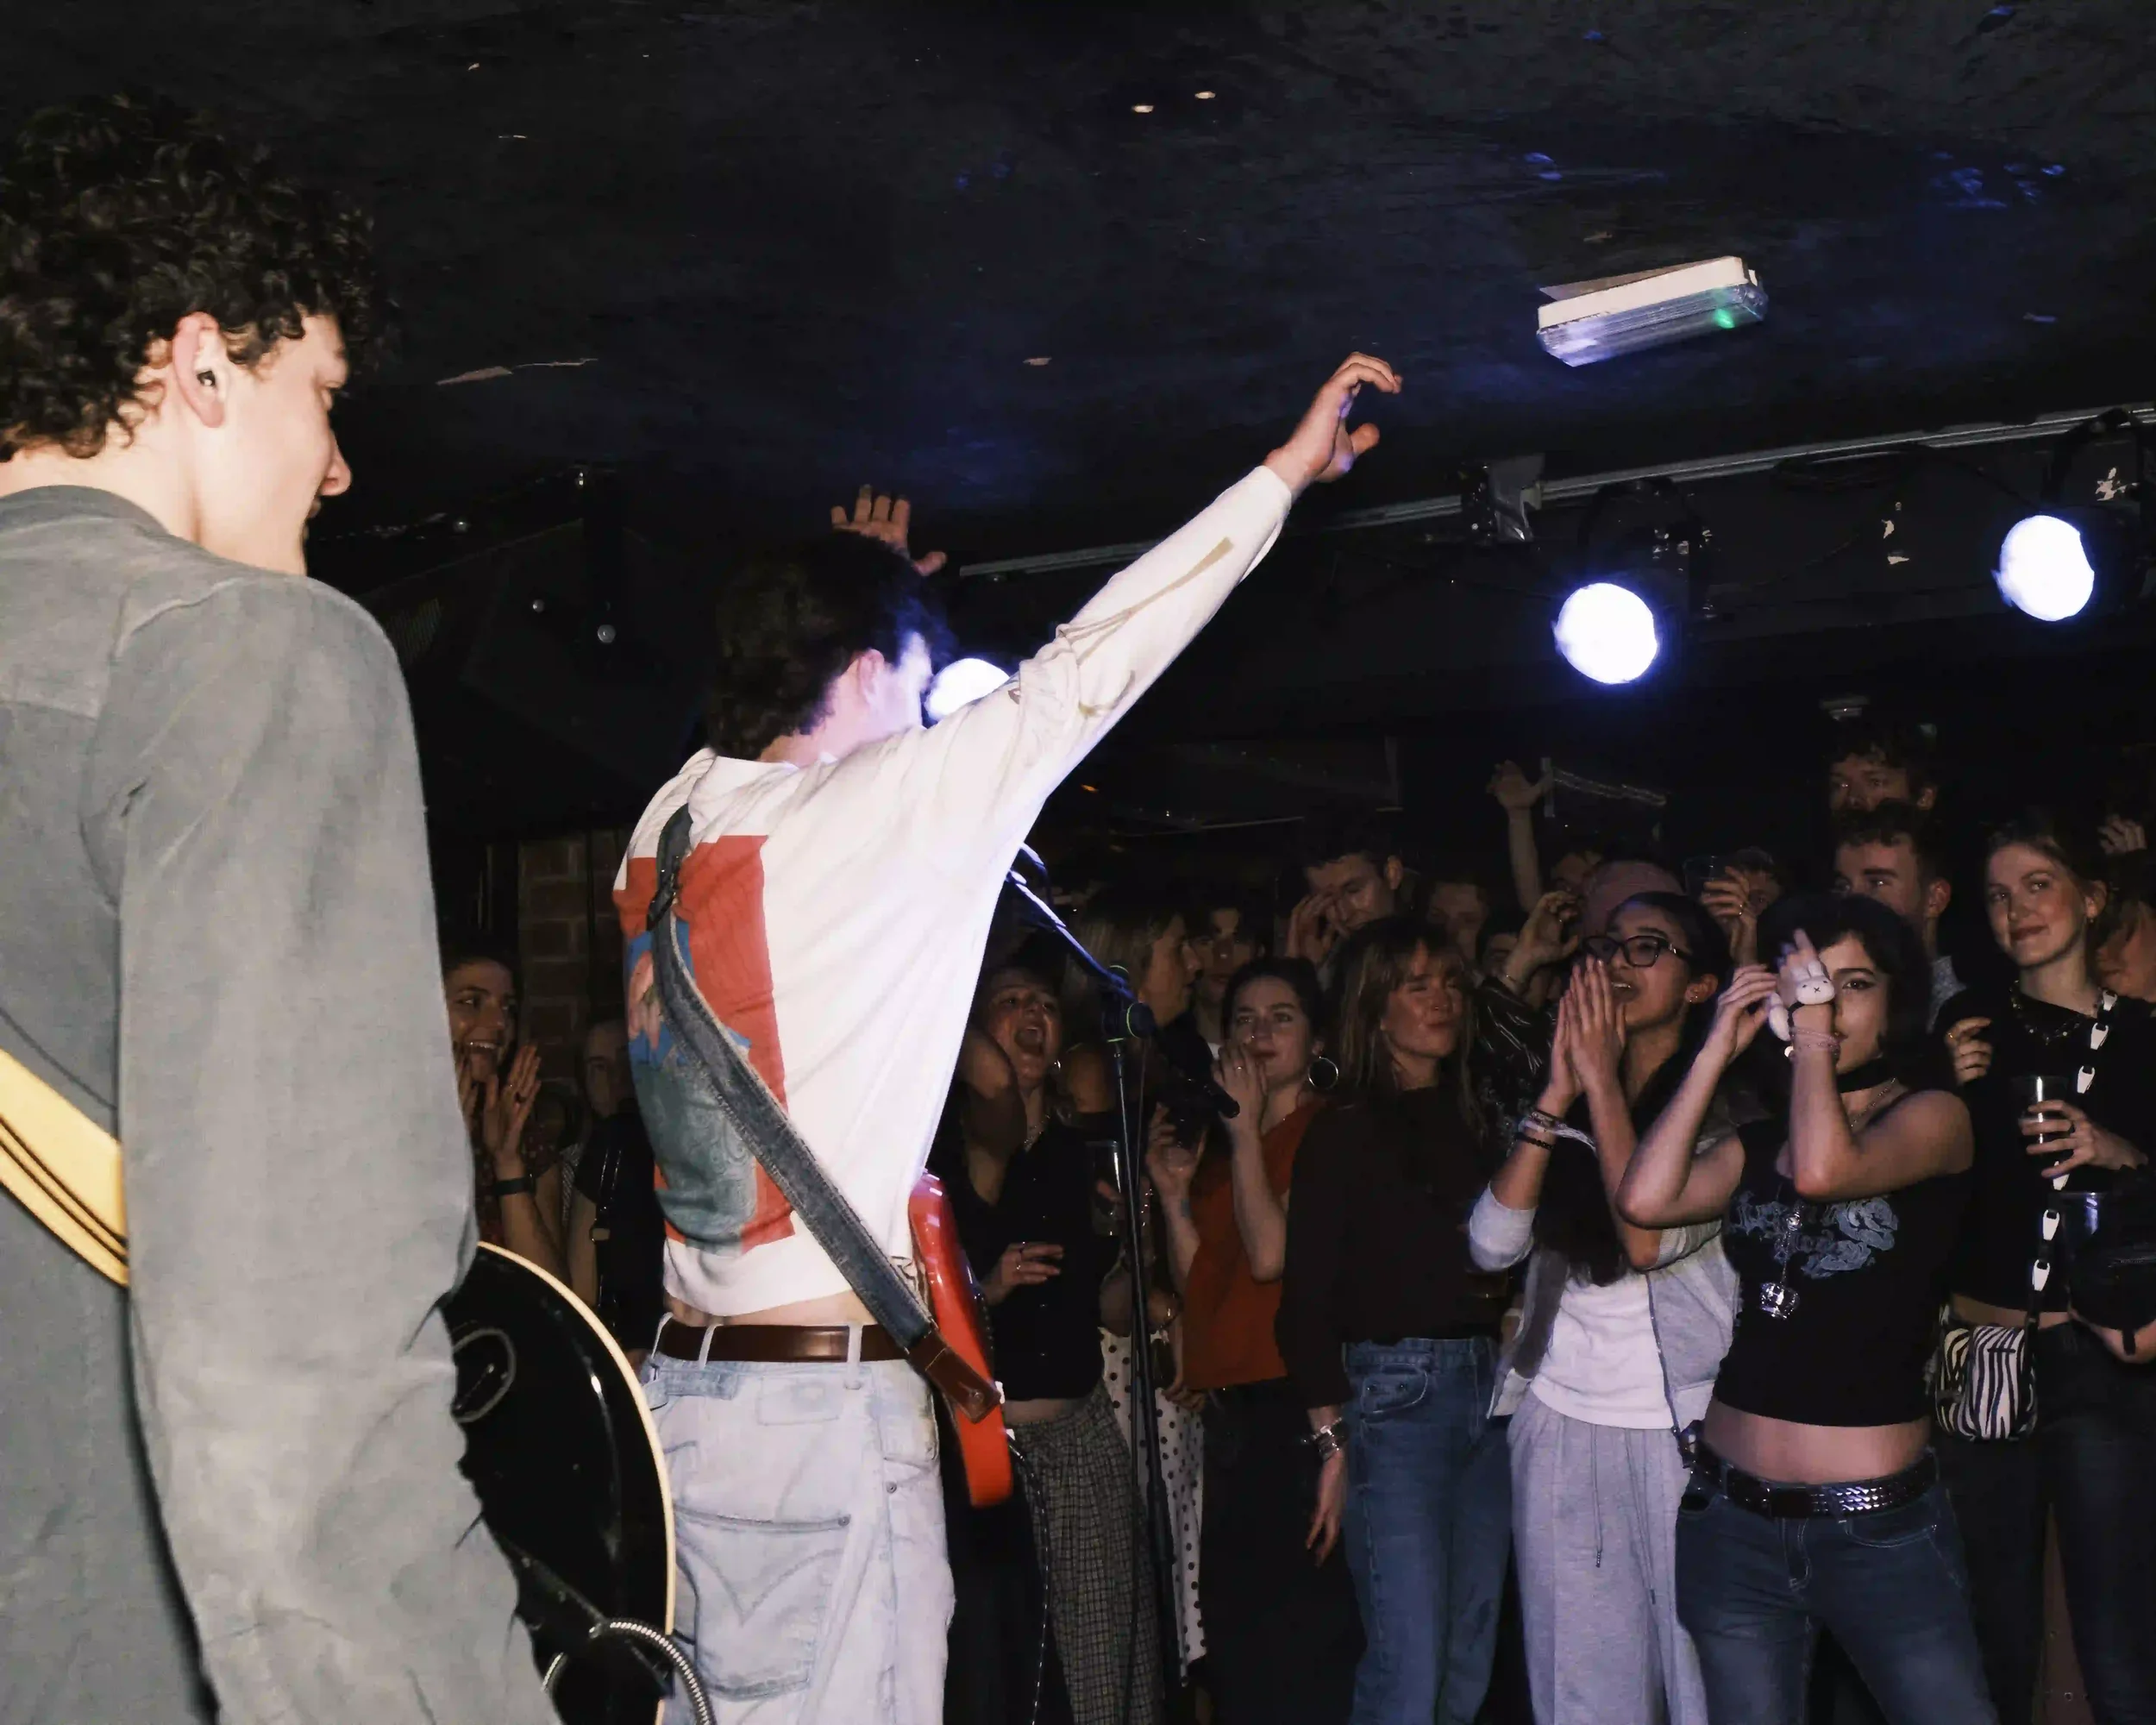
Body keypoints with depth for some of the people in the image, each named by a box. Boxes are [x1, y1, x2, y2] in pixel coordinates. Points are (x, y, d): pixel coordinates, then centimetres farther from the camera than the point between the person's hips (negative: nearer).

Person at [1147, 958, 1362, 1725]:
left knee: (1302, 1639, -8)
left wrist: (1246, 1131, -10)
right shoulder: (1222, 1148, 18)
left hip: (1297, 1404, -8)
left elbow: (1271, 1253, -16)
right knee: (1233, 1626, 14)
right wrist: (1173, 1195, 5)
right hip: (1231, 1409, 8)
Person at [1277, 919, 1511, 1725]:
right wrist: (1333, 1442, -11)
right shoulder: (1345, 1131, -3)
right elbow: (1306, 1302, -6)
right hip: (1394, 1393, -6)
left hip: (1487, 1387, 6)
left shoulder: (1470, 1120, 15)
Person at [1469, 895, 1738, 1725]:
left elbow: (1650, 1237, -20)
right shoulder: (1560, 1109, 9)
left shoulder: (1726, 1107, -4)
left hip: (1681, 1429, -4)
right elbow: (1491, 1244, -4)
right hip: (1561, 1418, 4)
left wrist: (1604, 1081, -14)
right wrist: (1559, 1095, -8)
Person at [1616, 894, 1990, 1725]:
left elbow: (1823, 1170, -24)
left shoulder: (1934, 1116, -3)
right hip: (1732, 1518, 4)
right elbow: (1644, 1199, -8)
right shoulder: (1756, 1144, 12)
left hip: (1880, 1525, -4)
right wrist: (1718, 1048, -2)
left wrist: (1817, 1025, -12)